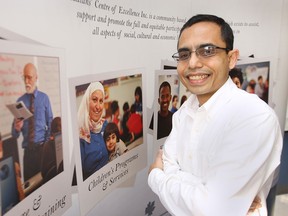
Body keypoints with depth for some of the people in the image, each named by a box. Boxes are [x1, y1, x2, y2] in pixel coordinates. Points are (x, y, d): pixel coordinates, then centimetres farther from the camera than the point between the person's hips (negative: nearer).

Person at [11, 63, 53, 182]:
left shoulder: (44, 98, 0)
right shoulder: (20, 101, 5)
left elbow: (50, 124, 2)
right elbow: (14, 134, 6)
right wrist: (16, 128, -17)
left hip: (42, 148, -2)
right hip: (28, 150, 2)